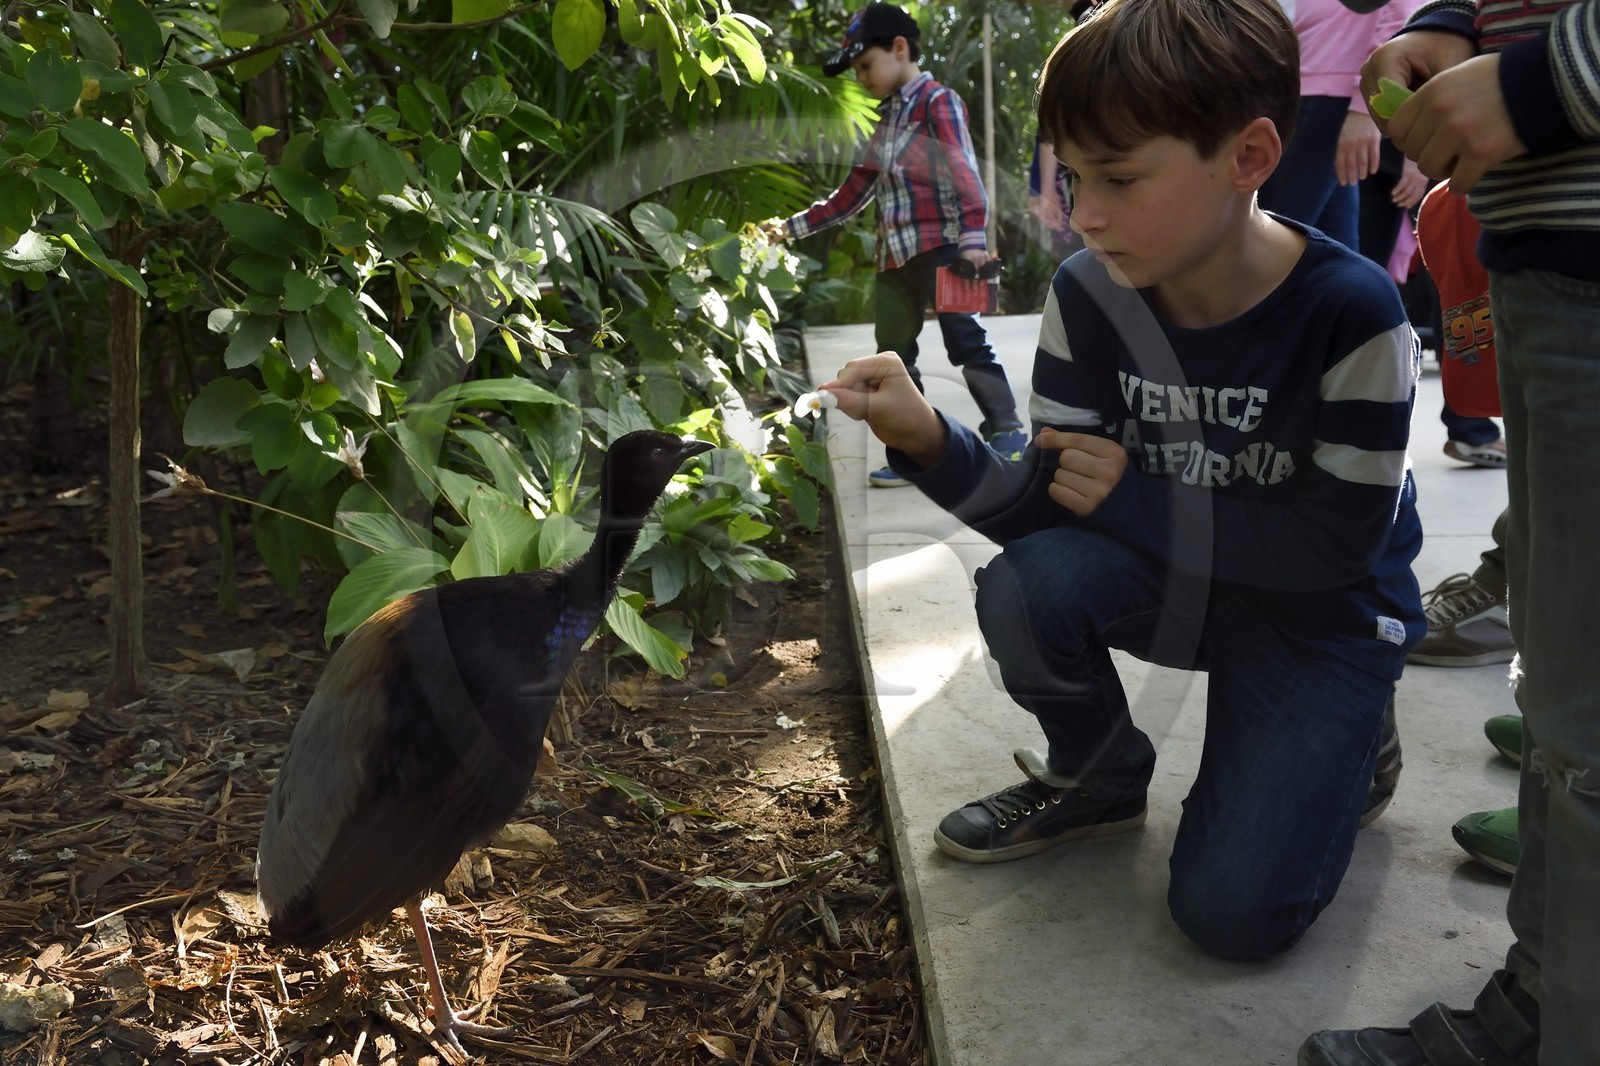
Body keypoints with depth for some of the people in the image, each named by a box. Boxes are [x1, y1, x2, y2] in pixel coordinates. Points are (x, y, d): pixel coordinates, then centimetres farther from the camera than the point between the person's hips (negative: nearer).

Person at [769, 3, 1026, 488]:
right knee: (893, 354, 8)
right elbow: (853, 192, 24)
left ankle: (1007, 432, -3)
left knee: (964, 339, -10)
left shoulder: (938, 102, -3)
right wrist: (796, 226, 22)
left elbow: (963, 171, -16)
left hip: (940, 248, -8)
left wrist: (973, 238, -27)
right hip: (894, 255, 9)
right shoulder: (887, 120, 20)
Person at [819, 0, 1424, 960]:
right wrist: (928, 441, -33)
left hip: (1325, 618, -3)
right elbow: (1045, 509, -15)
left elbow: (1339, 542, -22)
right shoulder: (1090, 298, -14)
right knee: (1025, 585, -30)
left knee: (1233, 913, -15)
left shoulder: (1352, 313, -25)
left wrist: (1134, 502, -22)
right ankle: (1097, 780, 3)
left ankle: (1343, 744, 17)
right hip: (1170, 580, 4)